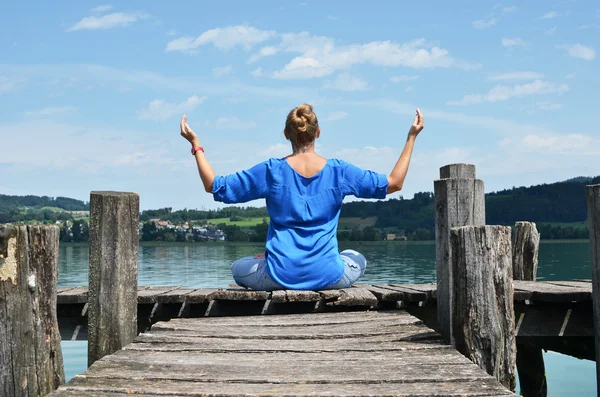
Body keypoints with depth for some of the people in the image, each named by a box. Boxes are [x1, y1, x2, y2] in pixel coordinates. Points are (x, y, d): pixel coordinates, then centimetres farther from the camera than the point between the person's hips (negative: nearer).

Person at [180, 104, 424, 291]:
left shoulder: (271, 171, -4)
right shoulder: (338, 171, -3)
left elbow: (214, 186, 2)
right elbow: (394, 183, 4)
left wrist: (196, 144, 11)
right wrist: (411, 138, 10)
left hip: (280, 276, -1)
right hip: (327, 276, 1)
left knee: (238, 269, 30)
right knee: (357, 260, 34)